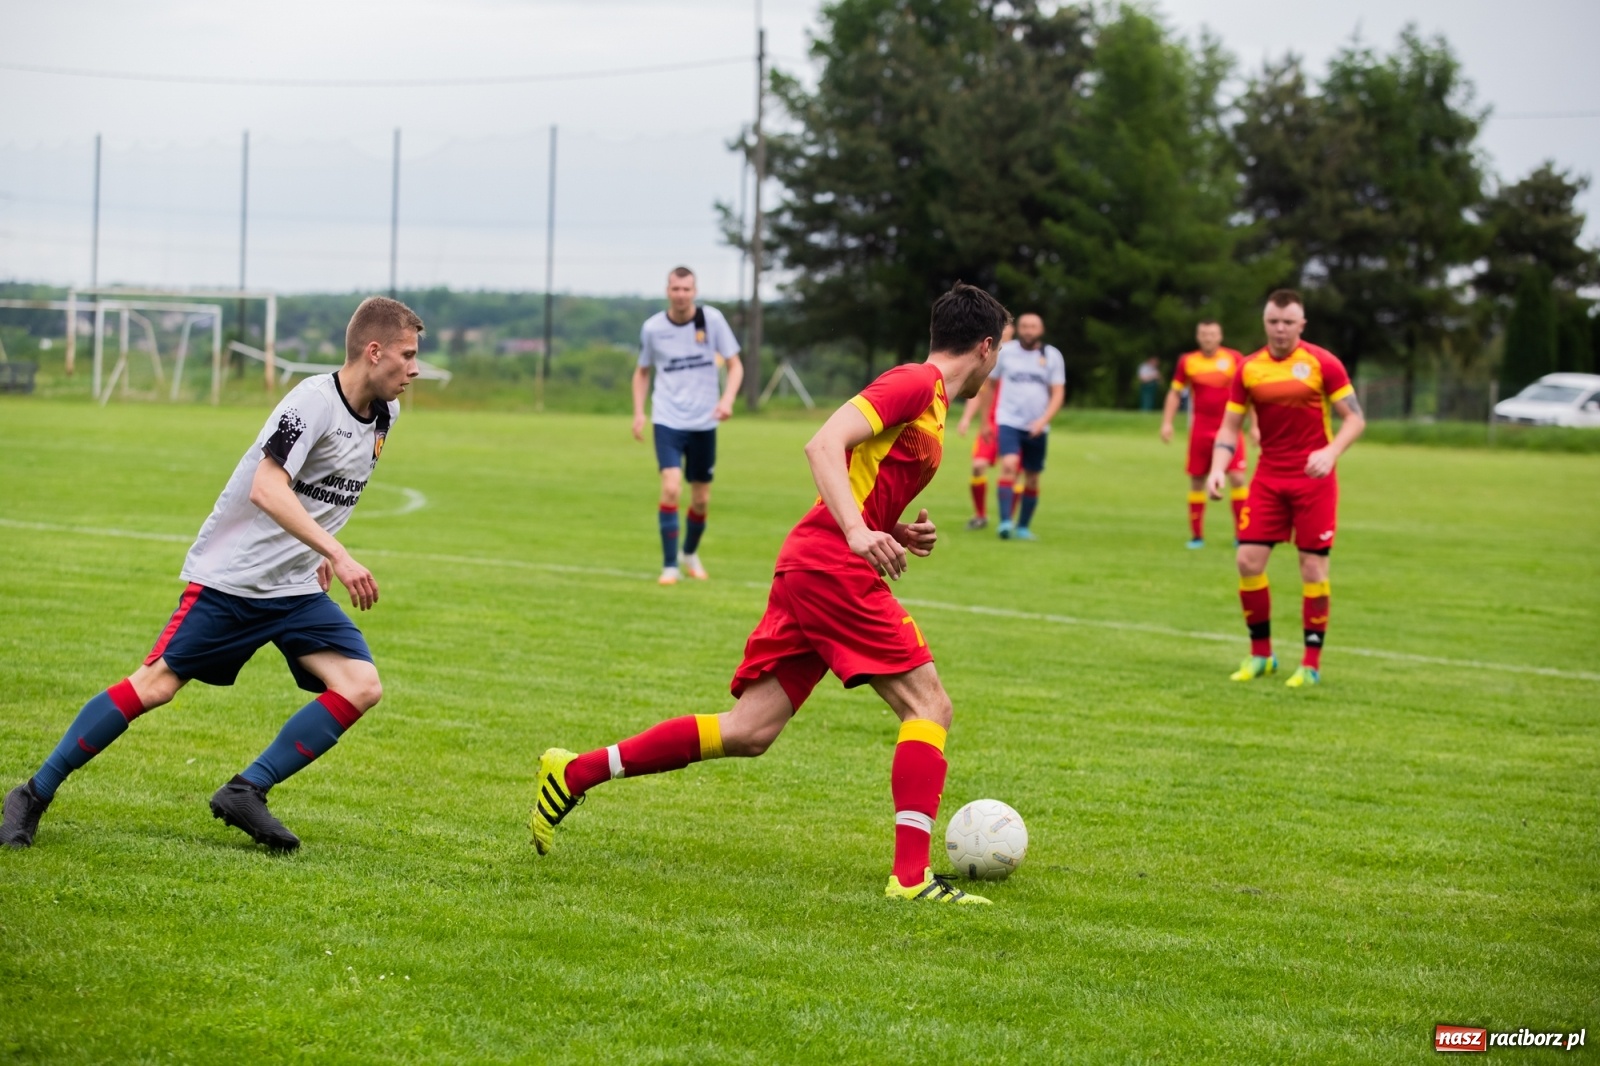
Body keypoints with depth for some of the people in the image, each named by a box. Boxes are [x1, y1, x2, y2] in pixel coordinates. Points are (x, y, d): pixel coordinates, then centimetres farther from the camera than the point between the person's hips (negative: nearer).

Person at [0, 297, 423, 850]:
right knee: (155, 683, -7)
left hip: (298, 587, 7)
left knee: (361, 686, -11)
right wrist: (338, 555, -39)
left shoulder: (385, 414, 5)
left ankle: (246, 793, -6)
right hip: (230, 576, -7)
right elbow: (266, 489, -34)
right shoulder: (314, 400, -21)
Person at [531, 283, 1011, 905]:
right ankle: (911, 876, -14)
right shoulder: (917, 384, -6)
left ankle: (573, 774, 7)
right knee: (928, 708, -8)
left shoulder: (928, 403, 24)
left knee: (747, 733, 4)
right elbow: (825, 444, -19)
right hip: (834, 568, -9)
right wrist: (859, 533, -29)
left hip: (805, 572, 9)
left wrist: (897, 535, 12)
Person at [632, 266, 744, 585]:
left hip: (704, 423, 1)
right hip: (668, 421, -1)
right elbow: (642, 371, 12)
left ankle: (690, 554, 35)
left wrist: (727, 400, -17)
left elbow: (735, 365, 0)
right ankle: (670, 565, -11)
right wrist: (639, 412, 0)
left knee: (701, 498, 10)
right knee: (671, 488, -19)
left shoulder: (712, 319, -5)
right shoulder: (652, 328, -3)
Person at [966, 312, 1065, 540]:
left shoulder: (1052, 356, 2)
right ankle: (1005, 522, -28)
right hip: (1009, 422, -2)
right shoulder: (1005, 352, 2)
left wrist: (1043, 420, -14)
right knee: (1009, 466, -23)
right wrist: (985, 419, 13)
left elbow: (1058, 393, 0)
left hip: (1037, 428, 2)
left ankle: (1023, 527, 22)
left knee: (1032, 478, 8)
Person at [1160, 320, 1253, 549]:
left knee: (1237, 478, -10)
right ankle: (1196, 536, 13)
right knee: (1197, 481, 4)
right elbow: (1175, 393, 11)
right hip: (1200, 430, 2)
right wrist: (1167, 423, 1)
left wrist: (1254, 425, -1)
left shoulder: (1234, 359, -1)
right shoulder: (1187, 362, 3)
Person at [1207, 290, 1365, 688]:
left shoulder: (1322, 363, -8)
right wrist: (1217, 469, -10)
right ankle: (1260, 654, 11)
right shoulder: (1249, 369, 2)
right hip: (1269, 477, 3)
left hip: (1314, 479, -3)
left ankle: (1312, 664, 5)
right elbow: (1230, 426, 6)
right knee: (1249, 560, -4)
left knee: (1313, 568, -3)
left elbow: (1355, 419, -6)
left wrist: (1330, 452, -24)